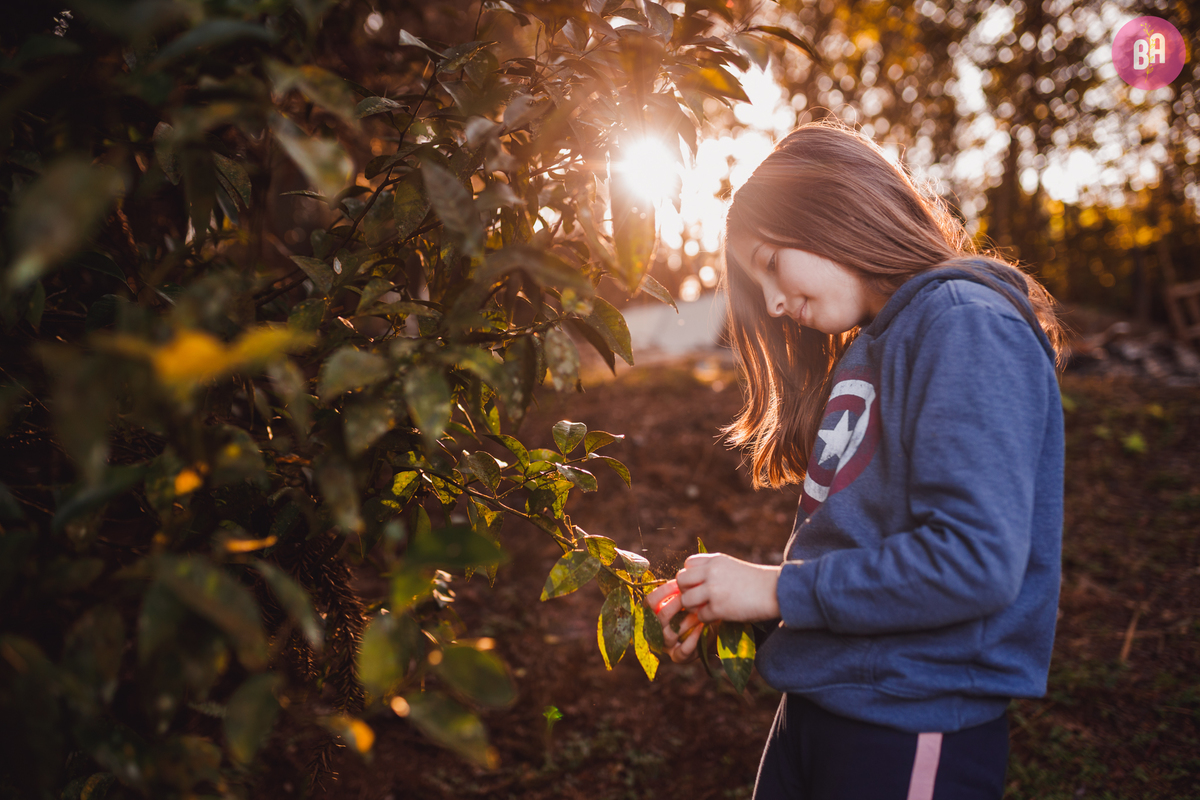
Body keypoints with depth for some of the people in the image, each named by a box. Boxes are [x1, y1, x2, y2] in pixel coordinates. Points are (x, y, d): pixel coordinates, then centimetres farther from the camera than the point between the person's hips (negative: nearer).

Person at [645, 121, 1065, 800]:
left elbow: (975, 560, -25)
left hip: (917, 734, -8)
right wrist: (724, 604, 0)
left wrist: (779, 589, -16)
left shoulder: (966, 324, -15)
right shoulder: (864, 350, 13)